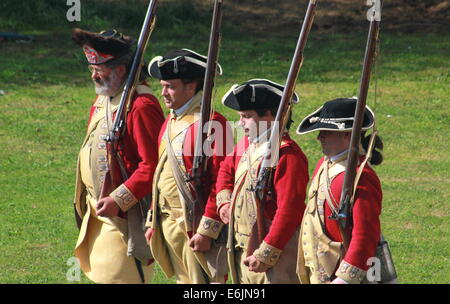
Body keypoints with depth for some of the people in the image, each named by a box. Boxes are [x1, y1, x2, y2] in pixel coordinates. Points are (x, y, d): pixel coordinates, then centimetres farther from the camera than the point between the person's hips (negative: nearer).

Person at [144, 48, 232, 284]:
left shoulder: (211, 123, -15)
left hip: (194, 226, -9)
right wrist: (153, 221, 18)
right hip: (168, 225, 9)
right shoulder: (171, 122, 14)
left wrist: (206, 231, -20)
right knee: (183, 280, 12)